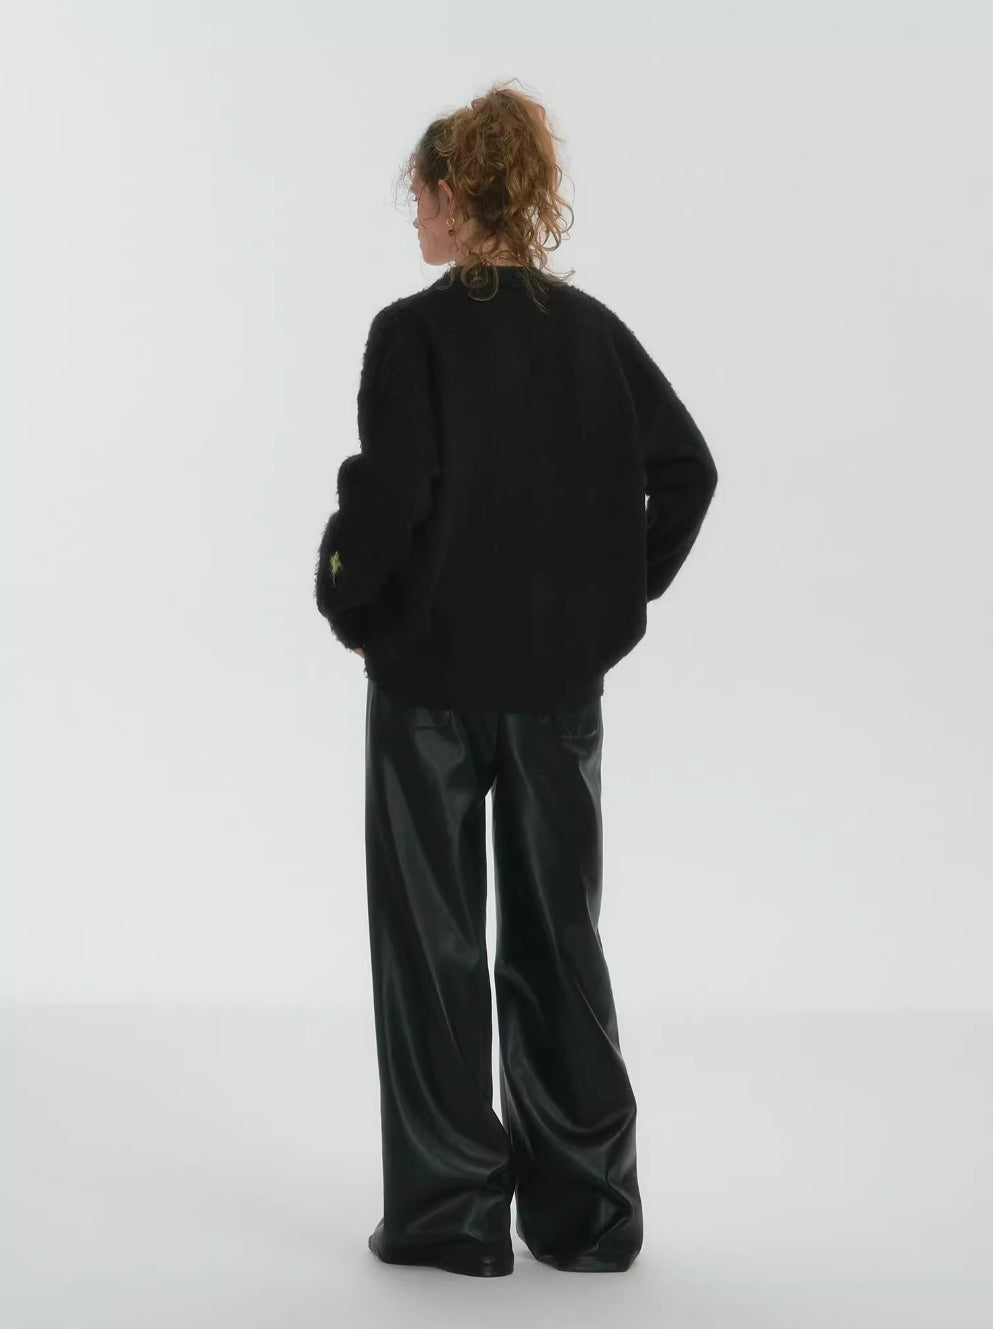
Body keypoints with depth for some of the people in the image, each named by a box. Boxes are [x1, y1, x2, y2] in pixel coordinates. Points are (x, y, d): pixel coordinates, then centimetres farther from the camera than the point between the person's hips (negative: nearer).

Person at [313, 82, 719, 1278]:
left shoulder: (415, 331, -12)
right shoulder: (593, 329, 3)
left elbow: (386, 494, -19)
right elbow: (686, 471, 2)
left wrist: (347, 607, -3)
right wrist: (618, 596, 9)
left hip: (432, 670, -4)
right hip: (562, 675, 5)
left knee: (433, 937, 7)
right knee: (558, 933, 13)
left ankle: (449, 1211, 13)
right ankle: (586, 1211, 17)